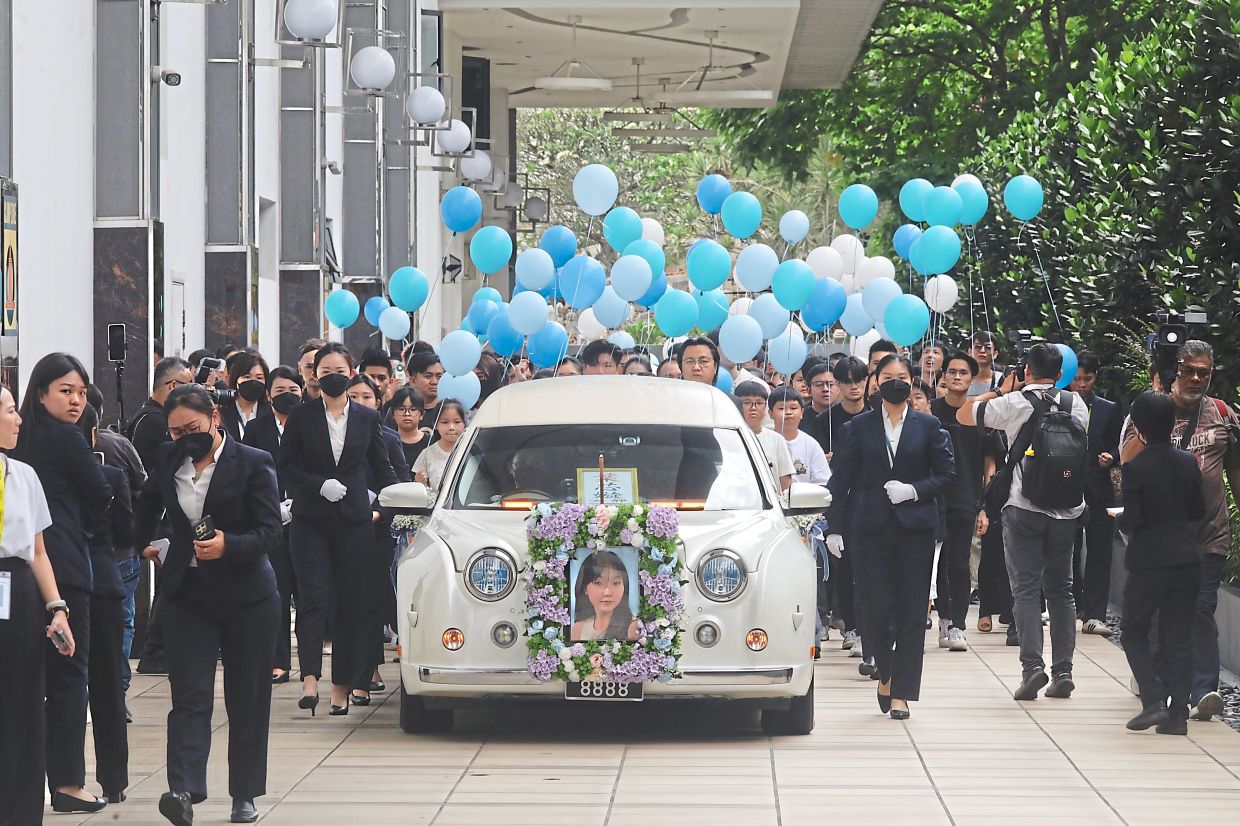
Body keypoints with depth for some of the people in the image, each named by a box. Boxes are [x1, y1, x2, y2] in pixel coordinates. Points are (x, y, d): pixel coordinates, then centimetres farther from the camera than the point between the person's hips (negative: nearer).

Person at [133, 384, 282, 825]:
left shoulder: (253, 463, -8)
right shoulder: (168, 461, 6)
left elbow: (269, 531, -13)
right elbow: (147, 505, 27)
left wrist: (228, 545, -28)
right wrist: (143, 545, 31)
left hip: (247, 595, -2)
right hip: (188, 594, 2)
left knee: (247, 699, 5)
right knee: (190, 695, -11)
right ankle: (184, 790, -23)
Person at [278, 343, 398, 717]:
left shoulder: (367, 418, 7)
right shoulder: (301, 415, 2)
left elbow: (381, 468, 14)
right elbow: (285, 464, 2)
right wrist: (320, 485, -10)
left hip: (353, 521, 2)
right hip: (310, 521, -2)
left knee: (351, 602, 2)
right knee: (312, 598, -12)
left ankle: (342, 685, 8)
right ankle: (310, 679, -18)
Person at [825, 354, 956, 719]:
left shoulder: (928, 426, 5)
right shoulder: (861, 426, 6)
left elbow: (947, 474, 5)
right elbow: (841, 477, 5)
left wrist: (913, 491, -11)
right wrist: (834, 526, -1)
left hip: (915, 527, 0)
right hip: (871, 528, 0)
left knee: (910, 611, -1)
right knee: (876, 606, -7)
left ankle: (902, 692, 4)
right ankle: (885, 672, 19)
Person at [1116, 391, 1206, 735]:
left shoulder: (1135, 468, -13)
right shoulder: (1188, 463, 2)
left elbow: (1132, 521, -15)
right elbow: (1199, 510, 9)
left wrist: (1119, 520, 6)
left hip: (1149, 562, -4)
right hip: (1187, 561, 4)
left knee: (1134, 633, 11)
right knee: (1179, 639, 8)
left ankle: (1154, 702, -4)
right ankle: (1178, 713, 4)